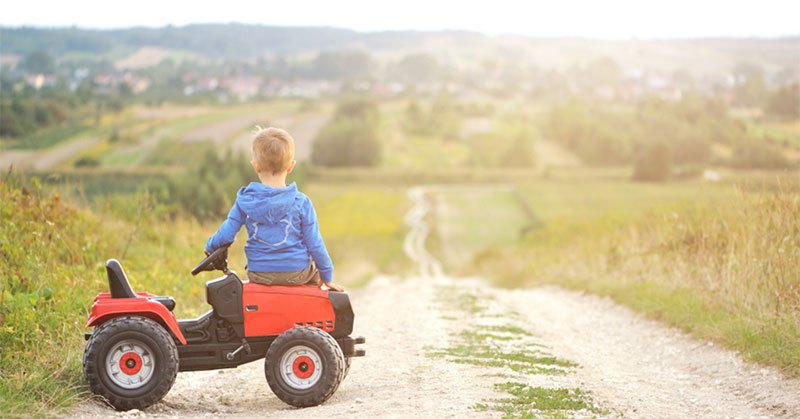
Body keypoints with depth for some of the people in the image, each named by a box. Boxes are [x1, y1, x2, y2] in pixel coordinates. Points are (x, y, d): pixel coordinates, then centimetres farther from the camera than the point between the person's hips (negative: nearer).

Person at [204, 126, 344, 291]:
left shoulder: (245, 200, -8)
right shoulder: (301, 202, -11)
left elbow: (226, 234, -4)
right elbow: (314, 243, -7)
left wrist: (210, 247, 18)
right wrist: (327, 276, 5)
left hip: (259, 275, 2)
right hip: (296, 275, -2)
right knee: (315, 267, 30)